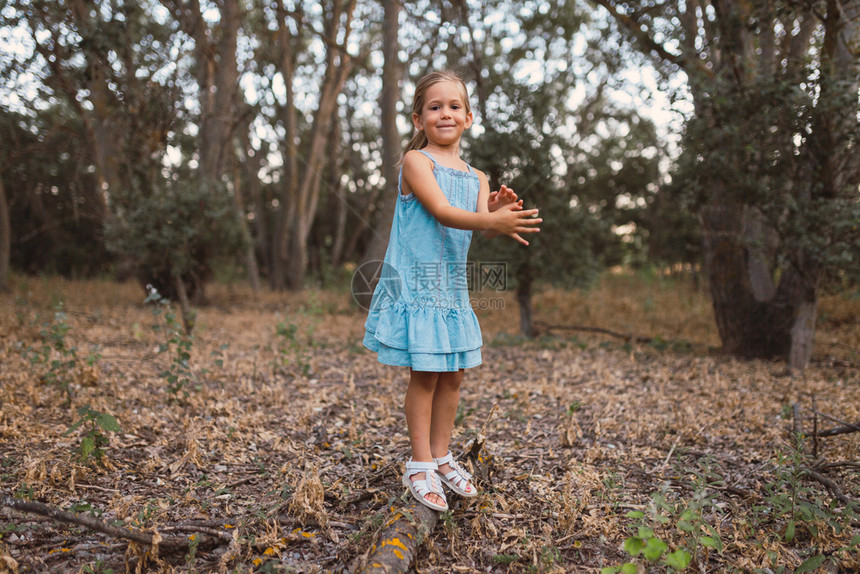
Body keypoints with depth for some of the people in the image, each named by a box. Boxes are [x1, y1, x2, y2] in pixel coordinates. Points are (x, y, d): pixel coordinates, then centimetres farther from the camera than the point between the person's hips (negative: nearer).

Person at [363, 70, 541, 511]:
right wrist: (490, 220, -34)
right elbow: (441, 211, -20)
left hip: (453, 286, 6)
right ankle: (420, 465, 10)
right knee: (424, 375, -3)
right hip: (415, 283, -6)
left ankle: (441, 456, 25)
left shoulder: (476, 177, 12)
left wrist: (499, 214, -26)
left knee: (453, 375, 10)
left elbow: (482, 222, -3)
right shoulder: (416, 161, -6)